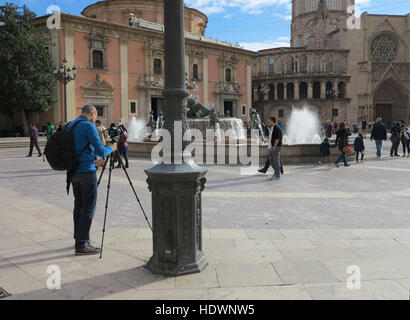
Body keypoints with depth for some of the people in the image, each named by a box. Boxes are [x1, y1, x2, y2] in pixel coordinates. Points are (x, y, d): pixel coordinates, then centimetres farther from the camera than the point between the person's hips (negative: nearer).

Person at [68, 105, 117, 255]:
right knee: (88, 207, -3)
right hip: (86, 171, -8)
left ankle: (79, 239, 24)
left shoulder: (70, 126, 14)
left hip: (74, 172, 8)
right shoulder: (89, 126, -12)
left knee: (79, 205, 15)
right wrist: (111, 148, 6)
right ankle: (82, 245, -2)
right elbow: (100, 150, -15)